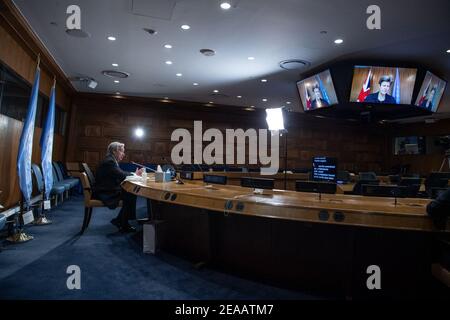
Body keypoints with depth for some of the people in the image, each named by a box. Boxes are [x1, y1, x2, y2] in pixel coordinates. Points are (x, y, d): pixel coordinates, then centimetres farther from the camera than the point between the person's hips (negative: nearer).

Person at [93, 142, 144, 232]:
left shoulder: (112, 160, 14)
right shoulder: (109, 161, -17)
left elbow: (120, 174, 9)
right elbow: (121, 175, -22)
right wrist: (135, 174, -9)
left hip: (108, 190, 10)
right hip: (104, 193, -10)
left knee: (131, 193, -7)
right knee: (129, 196, -20)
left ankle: (119, 220, 2)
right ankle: (123, 225, -6)